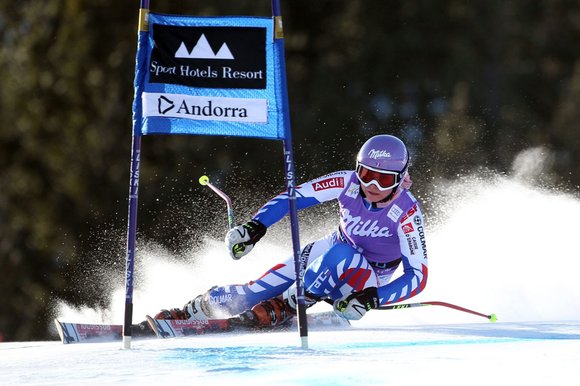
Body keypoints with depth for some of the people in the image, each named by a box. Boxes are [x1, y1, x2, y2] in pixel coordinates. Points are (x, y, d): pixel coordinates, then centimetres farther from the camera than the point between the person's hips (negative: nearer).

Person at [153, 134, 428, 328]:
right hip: (329, 251, 4)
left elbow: (418, 275, -29)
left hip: (369, 280, -4)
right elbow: (295, 196, -13)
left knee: (339, 254, -38)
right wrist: (256, 227, -27)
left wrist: (373, 298, -42)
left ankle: (284, 308, -24)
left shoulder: (407, 212, -28)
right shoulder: (348, 183, -19)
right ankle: (193, 310, 7)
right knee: (261, 289, -11)